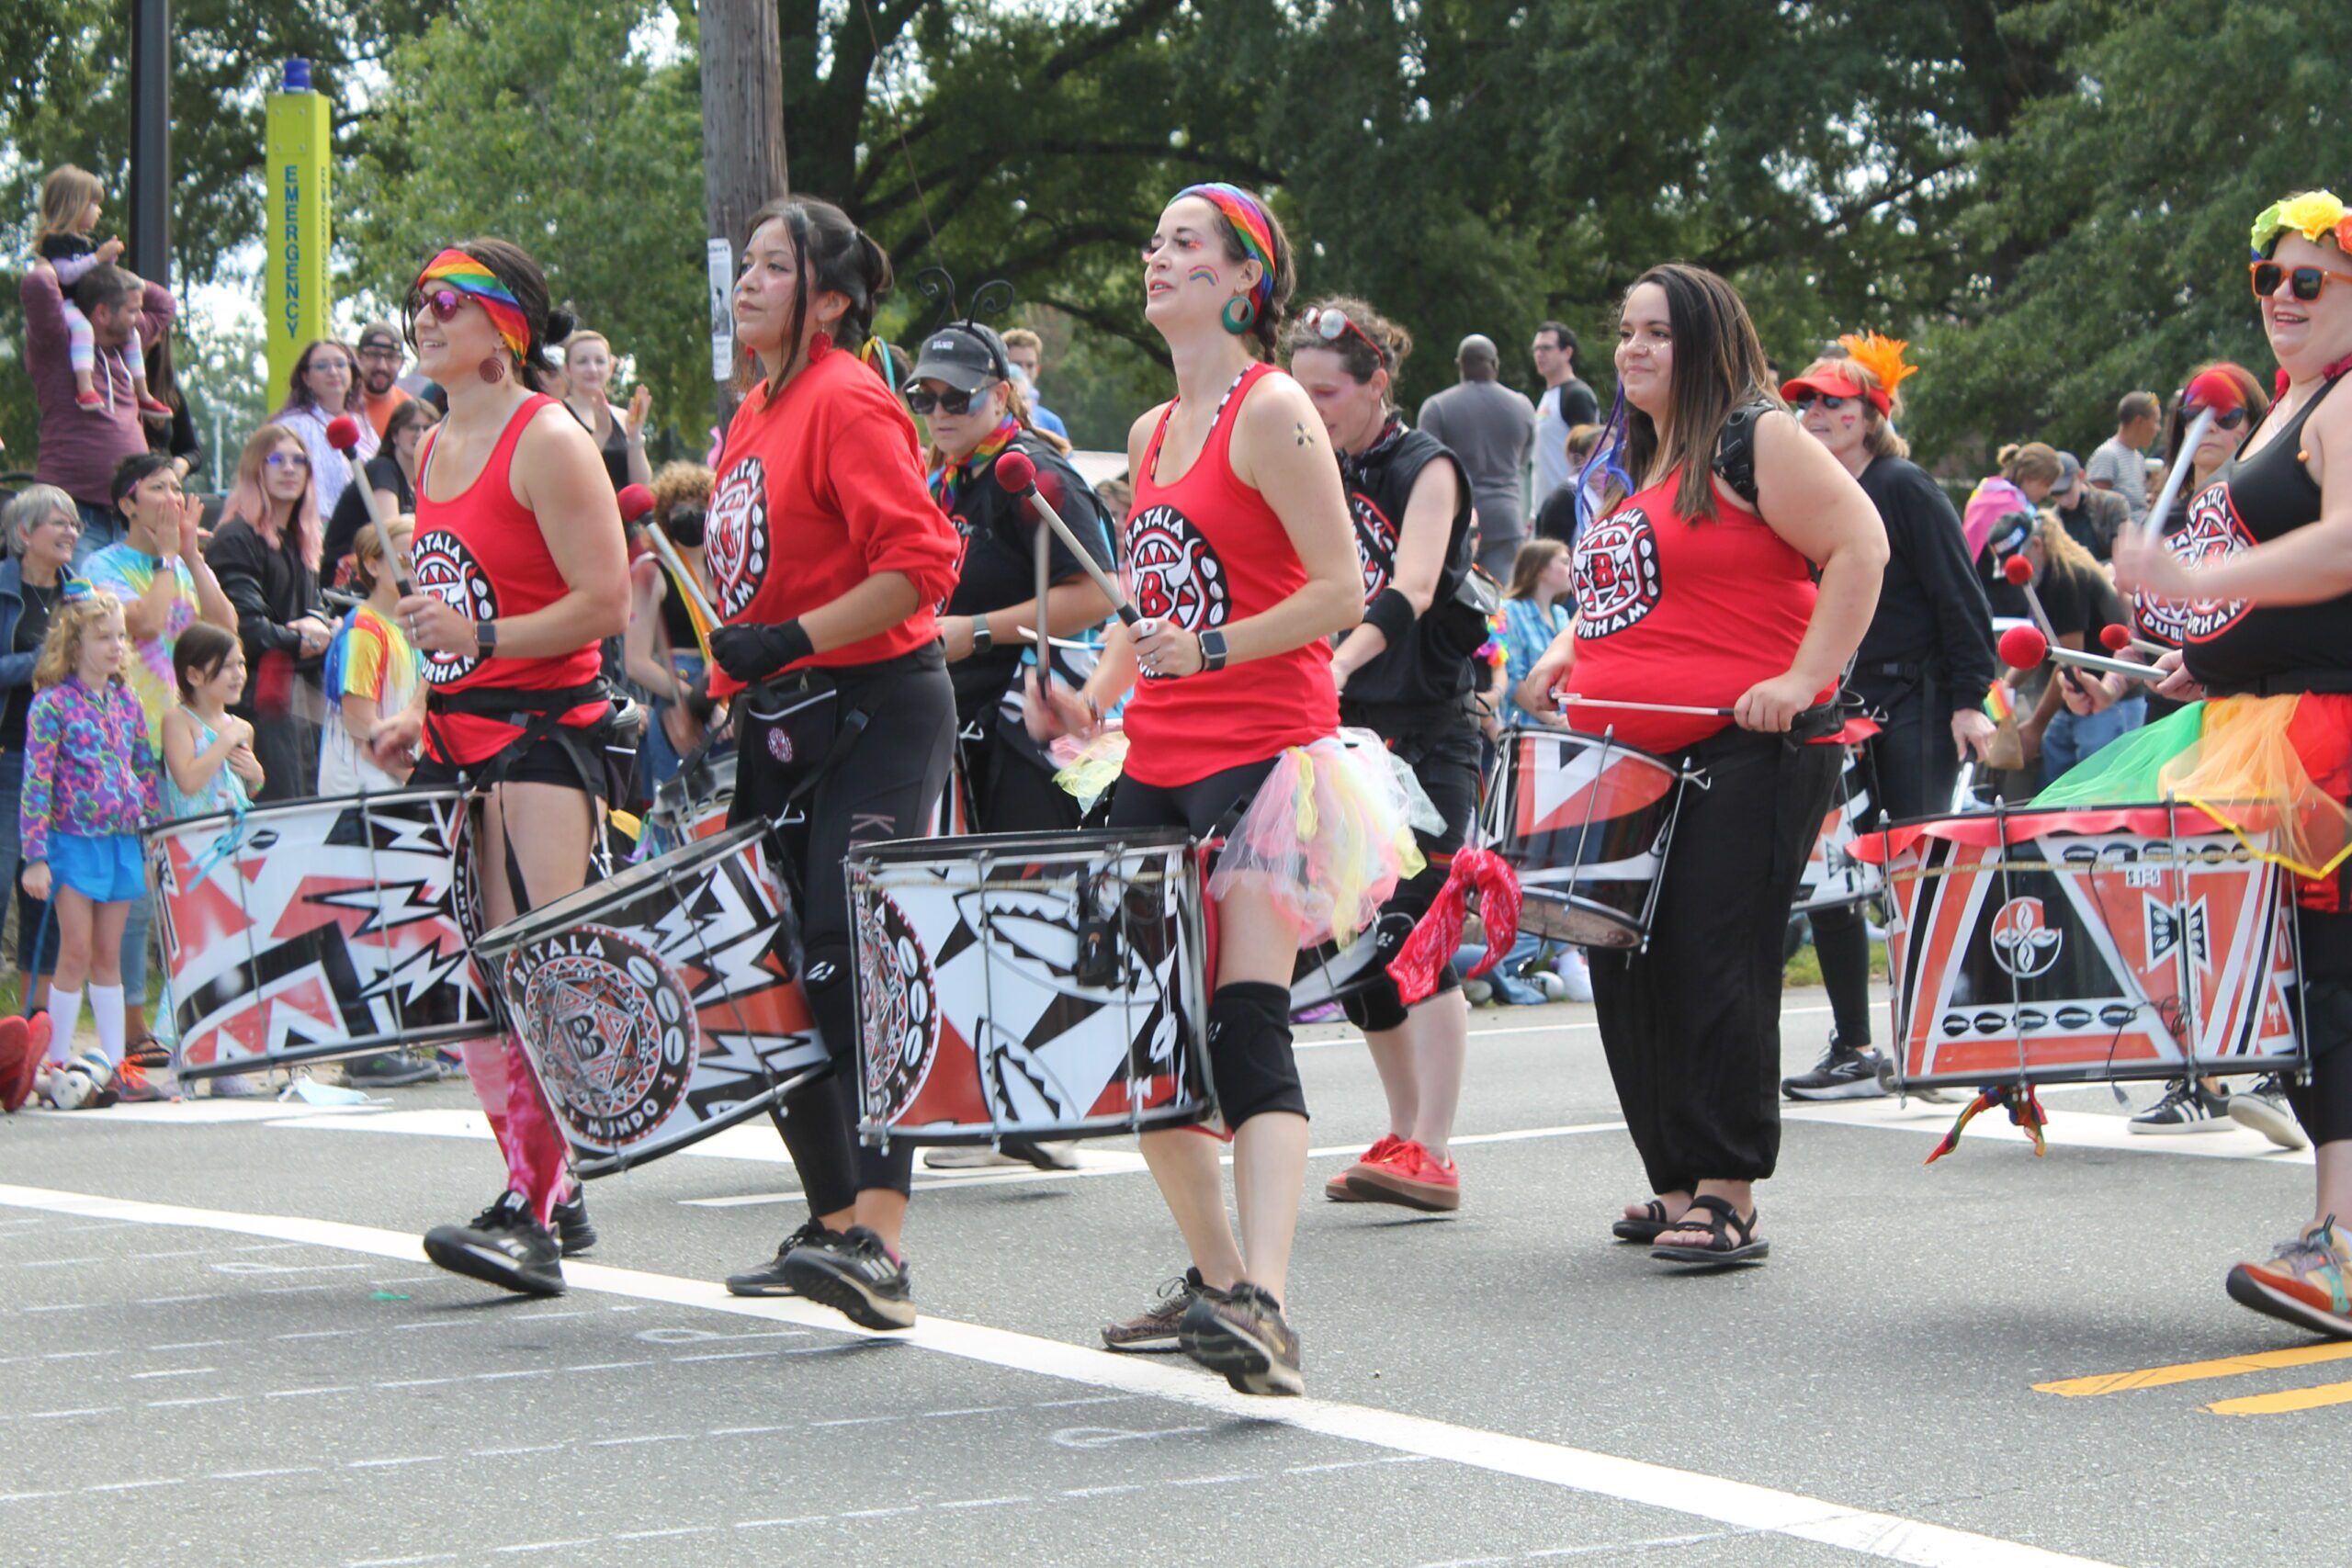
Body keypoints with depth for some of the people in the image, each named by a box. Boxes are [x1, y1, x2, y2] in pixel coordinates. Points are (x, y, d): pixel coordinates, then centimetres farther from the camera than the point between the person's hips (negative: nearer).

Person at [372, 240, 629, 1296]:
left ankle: (533, 1214, -20)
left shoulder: (547, 442, -9)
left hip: (544, 733, -9)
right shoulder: (435, 448, 16)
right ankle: (548, 1194, 19)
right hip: (460, 738, 9)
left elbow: (604, 603, -15)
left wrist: (482, 637, -26)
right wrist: (425, 712, 14)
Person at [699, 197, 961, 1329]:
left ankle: (879, 1247, -20)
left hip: (875, 713, -9)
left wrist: (793, 640, -24)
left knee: (855, 971, -17)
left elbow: (921, 560, -21)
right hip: (782, 724, 10)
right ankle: (832, 1222, 23)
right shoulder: (754, 415, 17)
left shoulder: (848, 403, -11)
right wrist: (727, 689, 21)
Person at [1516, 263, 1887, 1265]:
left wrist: (1804, 678, -19)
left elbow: (1860, 547, -13)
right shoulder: (1626, 461, 19)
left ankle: (1727, 1195, -6)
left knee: (1714, 966, -10)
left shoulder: (1754, 440, -6)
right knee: (1629, 967, 8)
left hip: (1743, 753, -8)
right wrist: (1567, 655, 12)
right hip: (1629, 756, 9)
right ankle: (1676, 1181, 18)